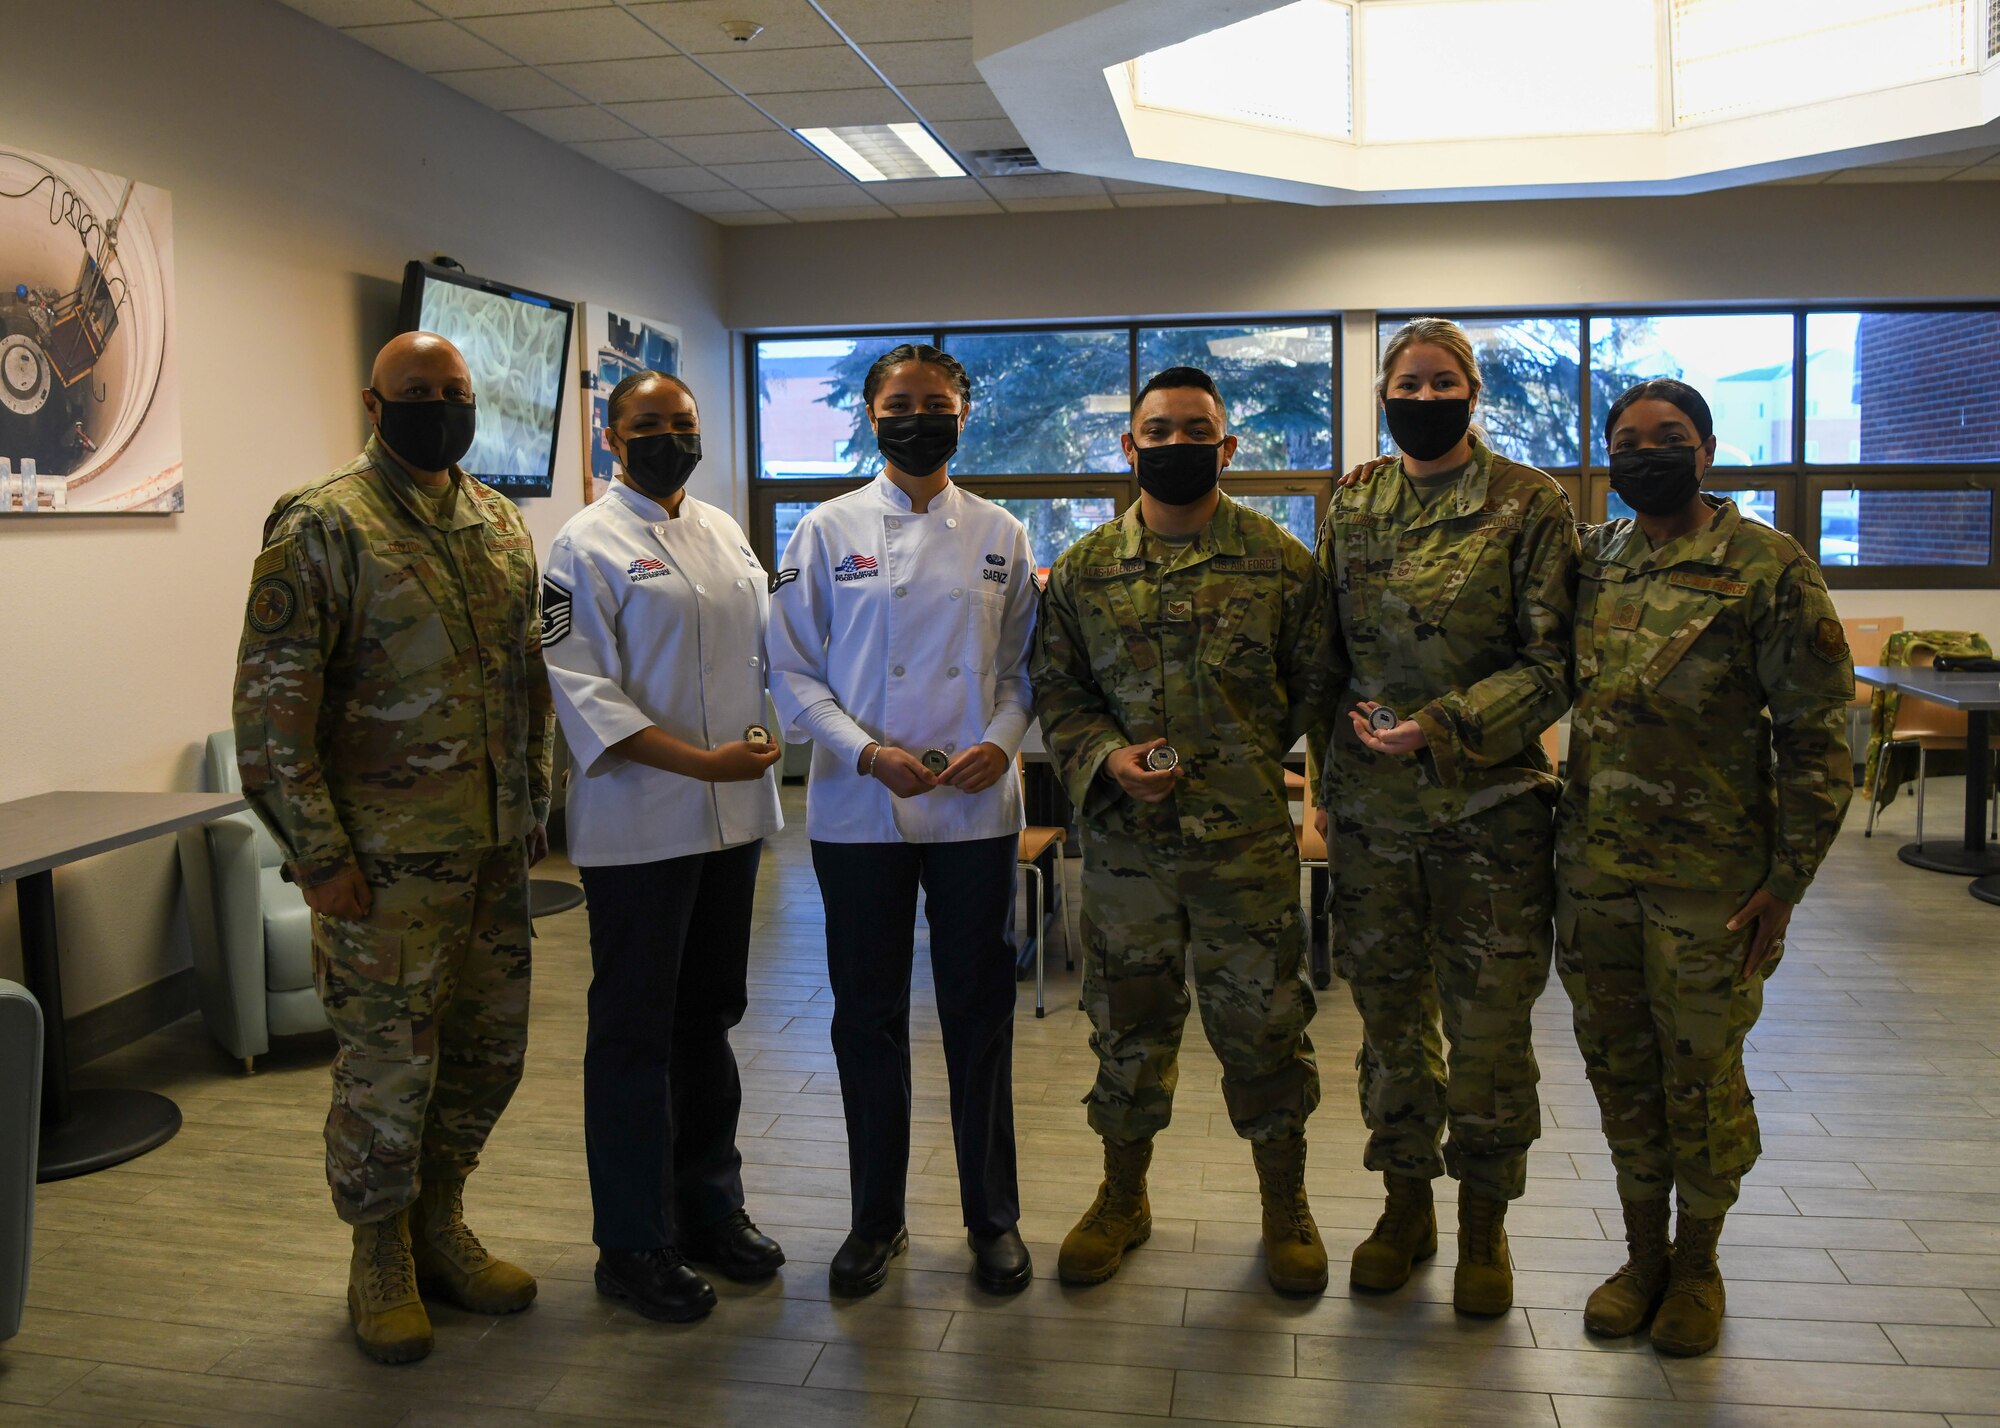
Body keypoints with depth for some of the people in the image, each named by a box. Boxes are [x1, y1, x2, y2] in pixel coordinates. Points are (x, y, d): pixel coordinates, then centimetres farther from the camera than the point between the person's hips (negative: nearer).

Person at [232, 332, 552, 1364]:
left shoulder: (502, 526, 11)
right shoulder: (322, 529, -10)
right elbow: (272, 705, -13)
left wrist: (533, 804, 14)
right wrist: (317, 853, -15)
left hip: (494, 850, 7)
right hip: (386, 855, -6)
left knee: (490, 1047, 15)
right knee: (389, 1063, 4)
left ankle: (438, 1227, 35)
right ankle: (380, 1262, 26)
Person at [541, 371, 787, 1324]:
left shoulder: (723, 532, 14)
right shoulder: (588, 546, -8)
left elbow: (767, 640, 19)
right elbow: (580, 689, -15)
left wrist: (775, 730, 5)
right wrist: (697, 761, -22)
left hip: (732, 816, 7)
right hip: (638, 826, -6)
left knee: (709, 1015, 16)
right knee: (634, 1032, 3)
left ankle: (709, 1209, 31)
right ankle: (632, 1246, 17)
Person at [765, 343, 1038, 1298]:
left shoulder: (999, 535, 8)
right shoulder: (828, 531, 3)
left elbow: (1024, 662, 10)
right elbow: (793, 668, 1)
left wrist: (1000, 740, -9)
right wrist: (866, 753, -13)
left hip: (976, 809, 1)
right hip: (858, 811, 0)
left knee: (979, 1012, 7)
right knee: (868, 1014, 8)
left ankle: (993, 1217, 23)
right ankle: (877, 1218, 25)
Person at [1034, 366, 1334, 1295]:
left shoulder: (1282, 563, 0)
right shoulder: (1083, 570, 5)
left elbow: (1314, 687, 5)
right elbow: (1057, 692, 7)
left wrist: (1244, 759, 0)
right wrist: (1108, 758, -9)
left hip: (1248, 841, -1)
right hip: (1122, 843, 2)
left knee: (1264, 1025, 7)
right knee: (1127, 1021, 13)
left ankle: (1285, 1207, 28)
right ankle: (1121, 1200, 32)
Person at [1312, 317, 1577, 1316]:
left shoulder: (1530, 504, -3)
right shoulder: (1350, 510, 9)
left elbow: (1552, 662, -7)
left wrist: (1444, 727, -16)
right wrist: (1348, 728, 3)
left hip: (1491, 805, -3)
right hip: (1372, 805, 3)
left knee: (1490, 1025, 4)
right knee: (1389, 1013, 13)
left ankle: (1484, 1224, 24)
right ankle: (1405, 1205, 30)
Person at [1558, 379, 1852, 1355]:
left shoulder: (1769, 569, -8)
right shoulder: (1587, 561, 6)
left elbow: (1814, 735, -8)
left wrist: (1787, 878, -10)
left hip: (1710, 876, -4)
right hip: (1593, 870, 4)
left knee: (1700, 1076, 9)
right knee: (1619, 1067, 14)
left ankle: (1698, 1263, 30)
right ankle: (1642, 1254, 32)